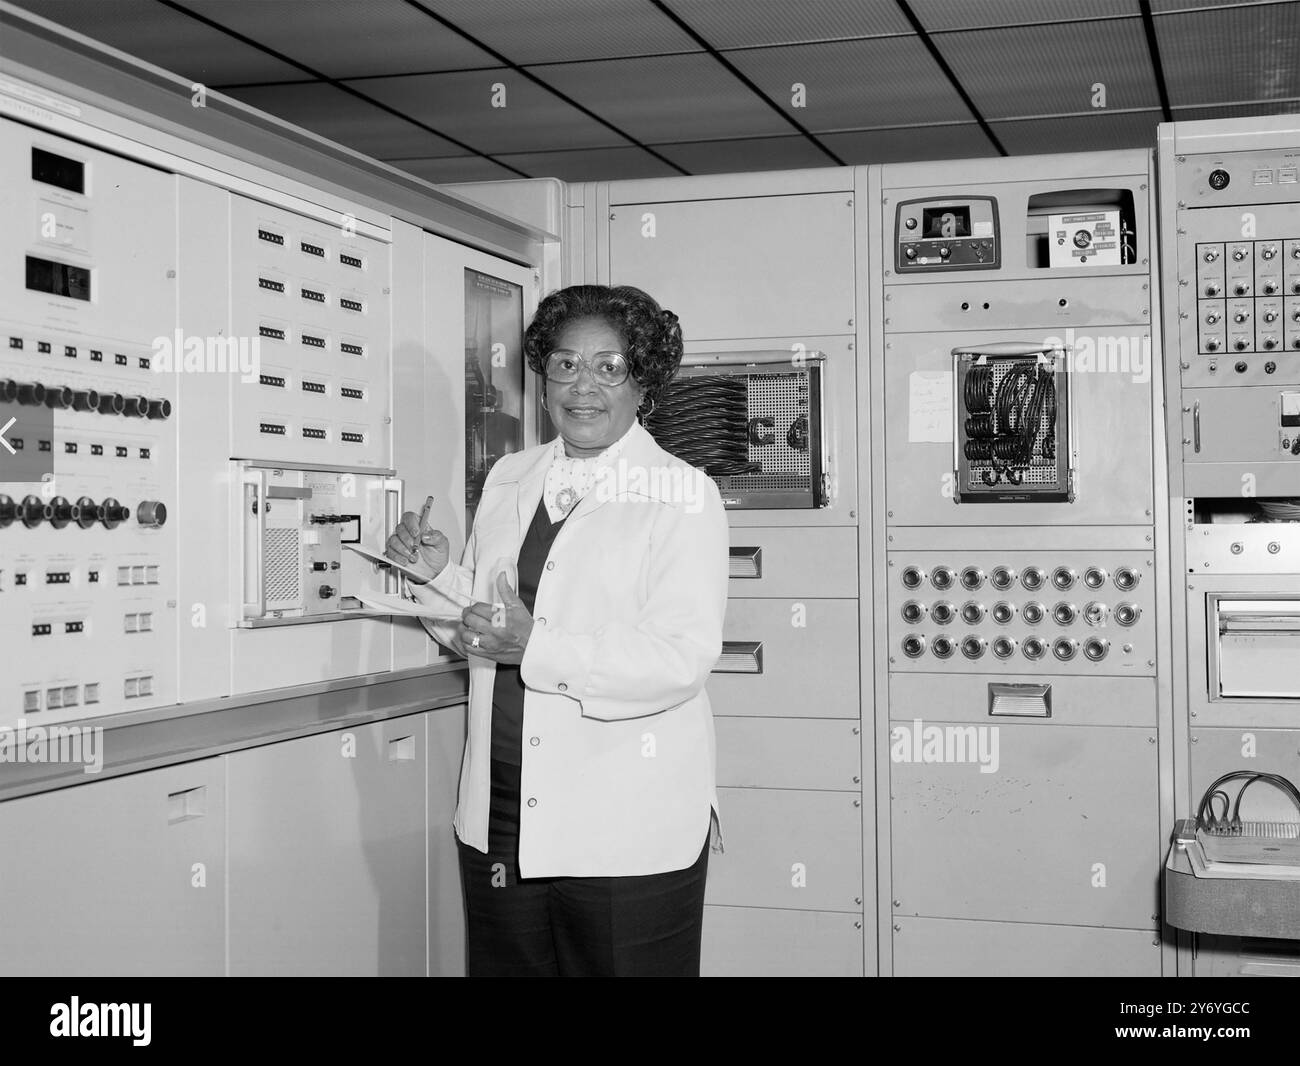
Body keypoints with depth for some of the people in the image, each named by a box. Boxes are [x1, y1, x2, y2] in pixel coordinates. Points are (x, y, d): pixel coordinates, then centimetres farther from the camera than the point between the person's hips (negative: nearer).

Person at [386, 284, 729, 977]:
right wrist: (439, 572, 1)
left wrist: (535, 648, -25)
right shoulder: (509, 479, 13)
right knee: (501, 965, 15)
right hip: (498, 818, 6)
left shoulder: (683, 496, -7)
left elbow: (684, 659, -17)